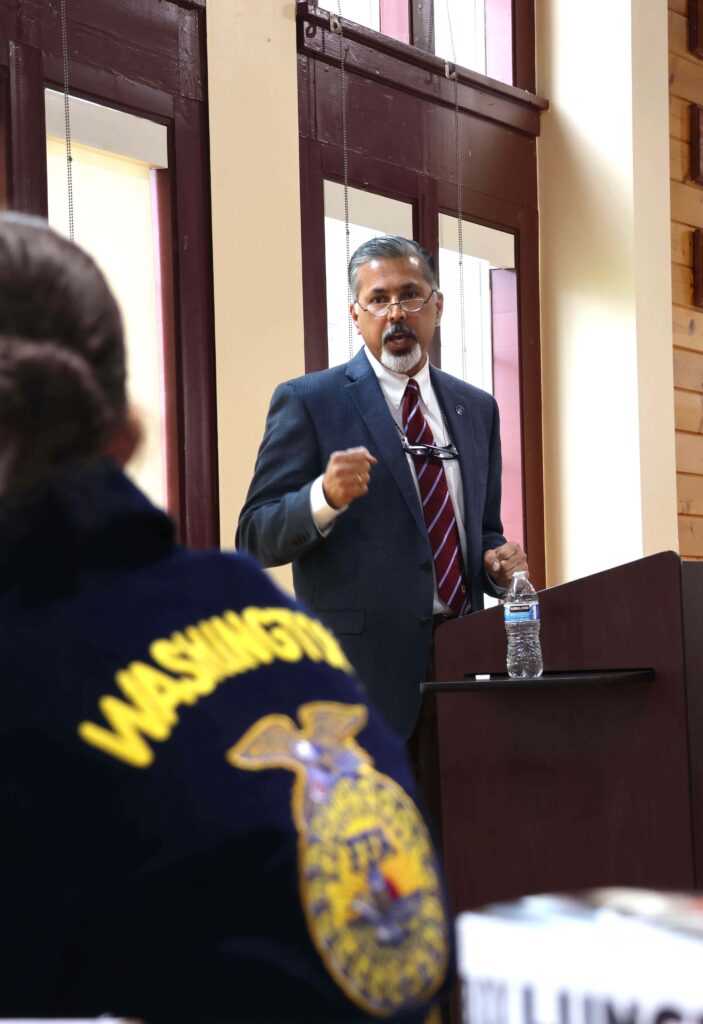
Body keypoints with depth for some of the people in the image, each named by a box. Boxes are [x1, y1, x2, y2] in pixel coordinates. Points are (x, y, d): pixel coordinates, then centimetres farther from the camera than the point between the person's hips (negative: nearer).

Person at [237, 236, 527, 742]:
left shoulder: (478, 409, 15)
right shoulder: (307, 400, -1)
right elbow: (257, 537, -6)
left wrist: (496, 560, 0)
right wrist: (325, 496, -25)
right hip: (362, 669, -5)